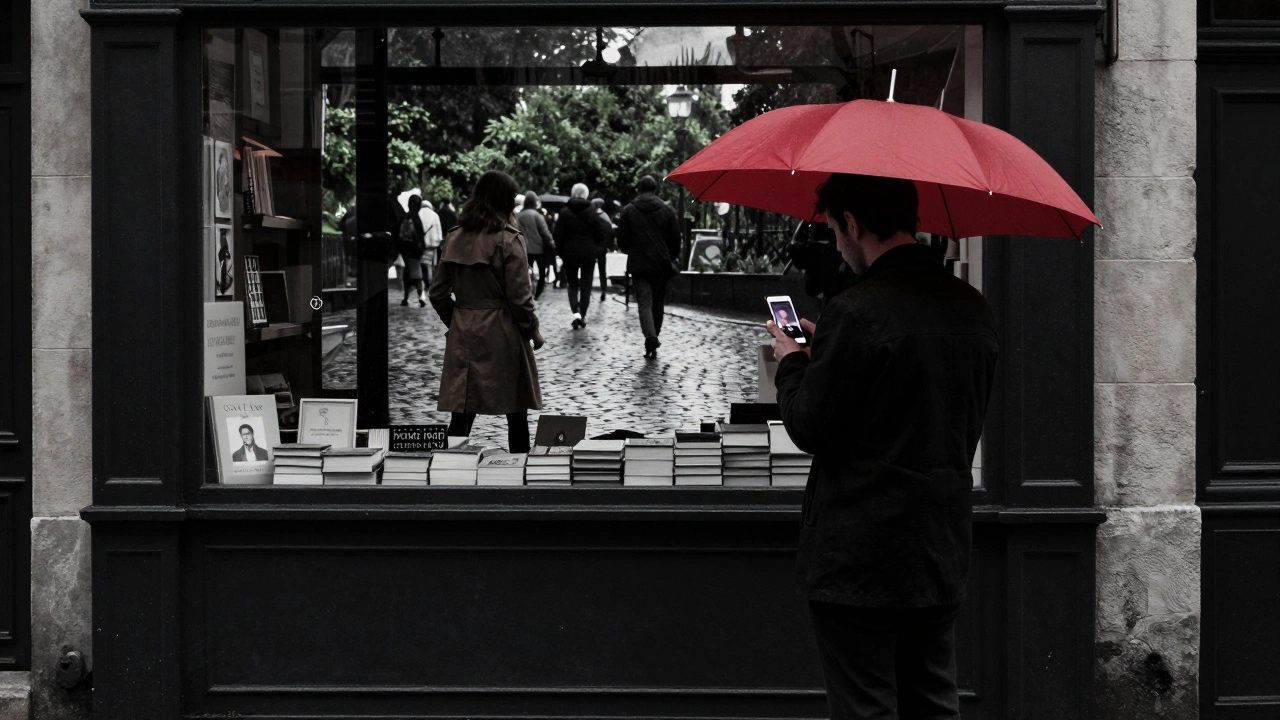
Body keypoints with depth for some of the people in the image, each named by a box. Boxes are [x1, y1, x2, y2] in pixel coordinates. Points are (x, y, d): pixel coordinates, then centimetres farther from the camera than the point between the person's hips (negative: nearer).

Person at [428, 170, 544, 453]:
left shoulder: (454, 239, 4)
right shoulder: (508, 239, -12)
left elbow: (438, 294, 8)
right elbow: (519, 296, -13)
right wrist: (532, 330, 1)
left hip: (463, 334, 4)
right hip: (502, 333, -4)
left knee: (461, 412, 3)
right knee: (516, 414, 9)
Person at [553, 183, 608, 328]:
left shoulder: (565, 212, -4)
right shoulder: (592, 212, -3)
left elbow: (558, 235, -4)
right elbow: (600, 234, -2)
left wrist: (560, 251, 7)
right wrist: (596, 248, 12)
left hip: (570, 254, 0)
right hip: (588, 254, 0)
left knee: (573, 284, 11)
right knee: (586, 285, 8)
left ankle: (576, 312, -9)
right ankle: (583, 316, 7)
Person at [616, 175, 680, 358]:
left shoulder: (628, 212, -1)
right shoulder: (667, 211, 1)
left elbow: (622, 241, 2)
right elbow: (675, 240, 3)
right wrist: (670, 258, 20)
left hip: (639, 265, -2)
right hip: (661, 265, 2)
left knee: (644, 303, -4)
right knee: (658, 303, 12)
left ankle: (650, 338, -25)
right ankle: (653, 341, 19)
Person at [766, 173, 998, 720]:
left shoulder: (855, 314, -18)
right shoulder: (972, 309, 6)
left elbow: (810, 428, -14)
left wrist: (790, 362, 7)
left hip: (859, 559, -7)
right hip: (943, 551, 7)